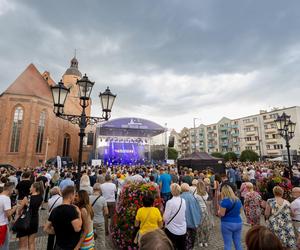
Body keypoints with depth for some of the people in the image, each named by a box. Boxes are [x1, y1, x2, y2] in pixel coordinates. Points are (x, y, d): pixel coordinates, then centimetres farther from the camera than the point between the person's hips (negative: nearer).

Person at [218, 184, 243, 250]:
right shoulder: (238, 200, 6)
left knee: (227, 244, 2)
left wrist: (219, 210, 5)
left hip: (227, 224, -6)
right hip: (238, 223, 7)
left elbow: (221, 214, -15)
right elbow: (239, 211, 18)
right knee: (238, 244, 14)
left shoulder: (224, 201, -16)